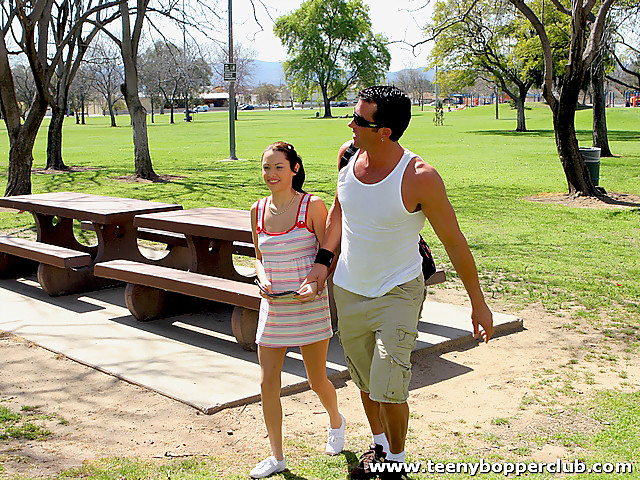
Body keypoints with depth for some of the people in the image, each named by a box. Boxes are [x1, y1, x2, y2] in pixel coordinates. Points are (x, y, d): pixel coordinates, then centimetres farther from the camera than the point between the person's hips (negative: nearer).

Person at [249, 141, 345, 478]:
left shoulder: (312, 205, -9)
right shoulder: (258, 210, 4)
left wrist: (314, 284, -23)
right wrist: (262, 279, -6)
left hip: (308, 305, -4)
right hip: (272, 306, 4)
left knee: (317, 381, 10)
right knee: (267, 384, 2)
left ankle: (336, 421, 44)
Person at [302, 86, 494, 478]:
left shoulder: (419, 178, -24)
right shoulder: (349, 155, -7)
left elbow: (455, 242, -14)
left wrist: (478, 303, -8)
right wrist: (324, 260, 2)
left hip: (398, 293, -5)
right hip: (348, 290, 6)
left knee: (388, 389, -10)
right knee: (365, 380, 19)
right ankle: (379, 445, 45)